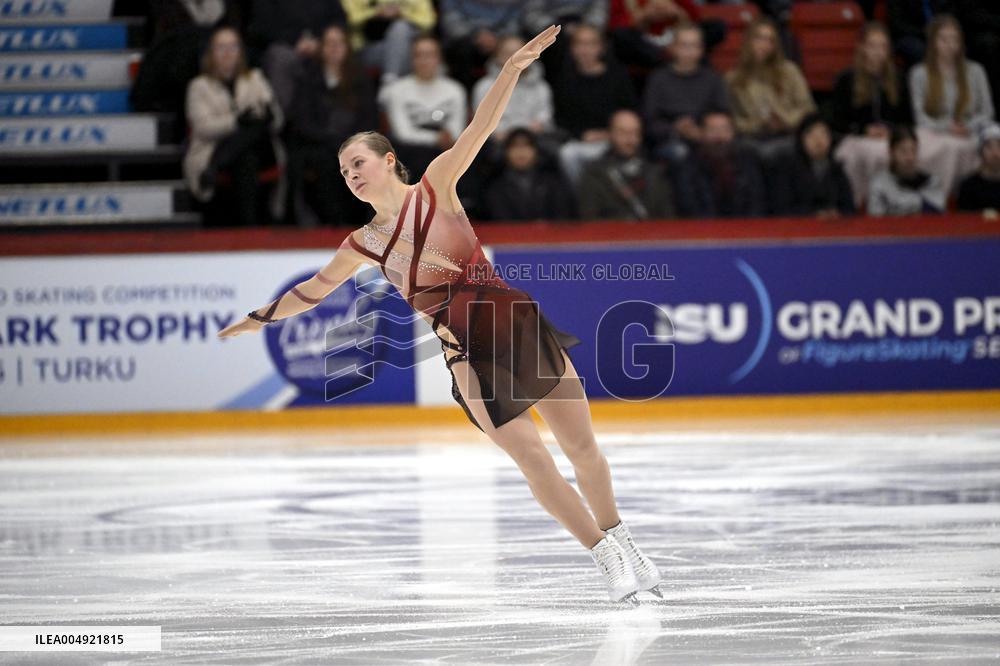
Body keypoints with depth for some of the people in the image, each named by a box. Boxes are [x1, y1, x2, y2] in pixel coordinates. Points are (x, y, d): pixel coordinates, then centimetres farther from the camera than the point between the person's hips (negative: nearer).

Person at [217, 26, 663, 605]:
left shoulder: (435, 188, 3)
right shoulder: (366, 244, 9)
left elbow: (479, 130, -9)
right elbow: (313, 290, 23)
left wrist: (514, 67, -21)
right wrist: (257, 319, 29)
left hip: (518, 325, -1)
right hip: (468, 355, 1)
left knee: (583, 446, 2)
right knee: (534, 460, -9)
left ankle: (621, 539, 19)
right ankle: (610, 558, -1)